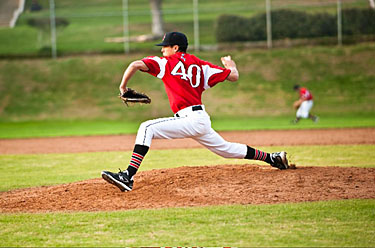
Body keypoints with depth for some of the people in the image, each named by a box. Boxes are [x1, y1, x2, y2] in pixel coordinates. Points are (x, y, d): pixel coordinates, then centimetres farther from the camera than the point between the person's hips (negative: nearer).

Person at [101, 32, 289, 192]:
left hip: (191, 120, -8)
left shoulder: (166, 62, -1)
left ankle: (128, 177, -31)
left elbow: (135, 65, -12)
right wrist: (230, 65, 36)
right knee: (225, 149, 26)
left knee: (147, 128, -16)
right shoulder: (200, 65, 14)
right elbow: (233, 76, 12)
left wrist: (123, 87, 3)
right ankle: (272, 158, 34)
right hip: (201, 120, 8)